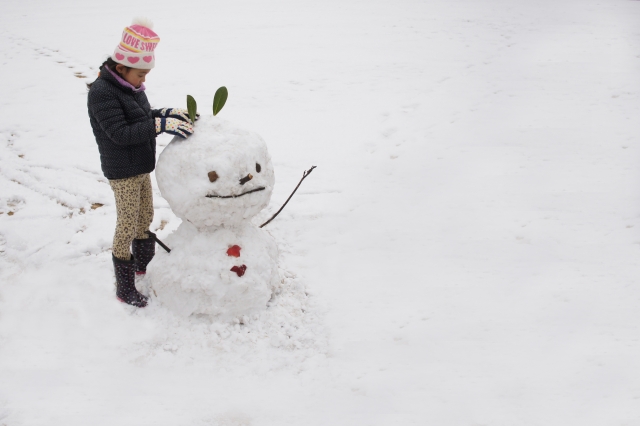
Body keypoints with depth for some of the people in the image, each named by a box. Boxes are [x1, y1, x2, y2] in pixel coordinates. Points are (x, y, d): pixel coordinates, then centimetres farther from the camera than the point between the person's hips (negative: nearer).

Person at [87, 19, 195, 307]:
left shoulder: (129, 86, 4)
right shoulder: (102, 93, -23)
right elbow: (121, 133, -30)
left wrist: (167, 113, -4)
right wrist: (160, 125, -34)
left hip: (141, 168, 9)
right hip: (122, 173, -9)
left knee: (145, 218, 23)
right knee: (127, 227, 1)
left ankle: (144, 264, 45)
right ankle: (124, 288, 14)